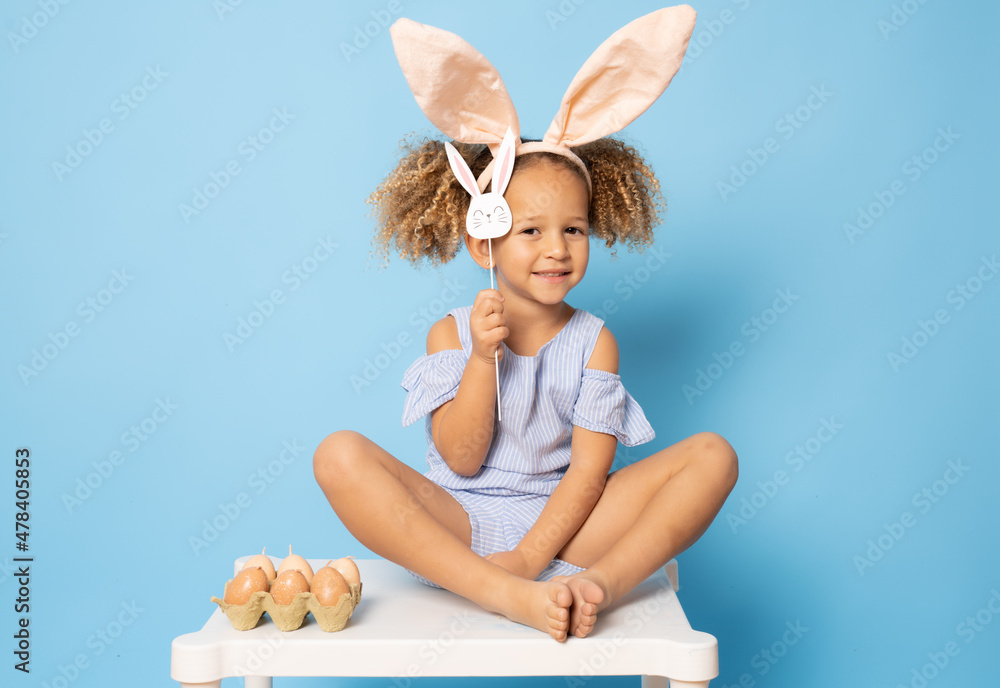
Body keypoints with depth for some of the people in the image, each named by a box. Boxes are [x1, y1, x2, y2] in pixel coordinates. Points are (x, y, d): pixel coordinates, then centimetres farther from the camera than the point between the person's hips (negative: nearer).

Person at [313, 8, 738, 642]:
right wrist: (483, 358, -20)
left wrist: (530, 554, -21)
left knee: (712, 454, -15)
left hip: (563, 522, 1)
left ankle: (598, 582, -36)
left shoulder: (594, 341, 1)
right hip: (458, 526, 0)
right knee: (340, 455, -27)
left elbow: (590, 468, -7)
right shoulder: (452, 333, 1)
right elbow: (461, 459, -7)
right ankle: (507, 596, -36)